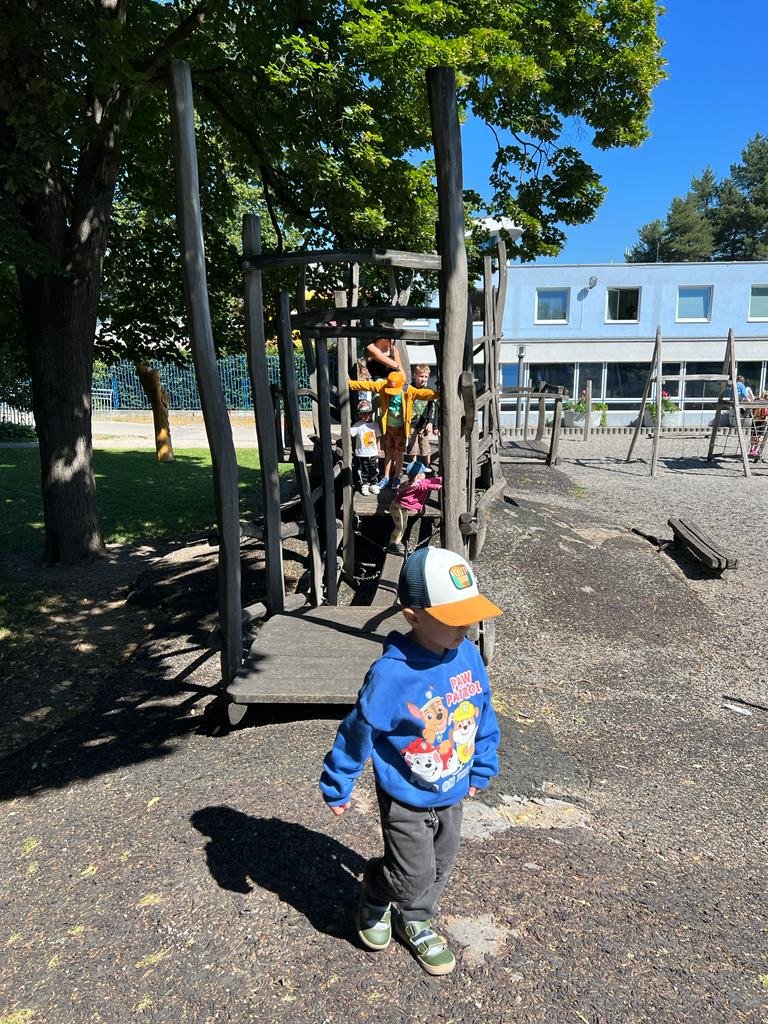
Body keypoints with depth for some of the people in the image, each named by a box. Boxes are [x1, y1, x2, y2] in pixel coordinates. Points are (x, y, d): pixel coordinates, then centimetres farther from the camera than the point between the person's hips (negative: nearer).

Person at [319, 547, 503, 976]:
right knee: (414, 874, 8)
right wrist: (337, 788, -7)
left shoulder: (469, 654, -14)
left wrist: (481, 769, 13)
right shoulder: (392, 674, -32)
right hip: (406, 800, -5)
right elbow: (358, 730, -19)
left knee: (441, 865, 22)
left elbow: (483, 715, 2)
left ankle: (415, 922, 50)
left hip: (452, 794, 6)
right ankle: (376, 892, 42)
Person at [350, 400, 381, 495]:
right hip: (361, 454, -3)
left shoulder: (375, 425, 2)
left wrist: (378, 449, 13)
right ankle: (364, 485, 22)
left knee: (374, 470, 11)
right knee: (363, 470, 7)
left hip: (373, 453, 3)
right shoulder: (357, 425, -10)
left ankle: (373, 484, 26)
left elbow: (377, 438, 10)